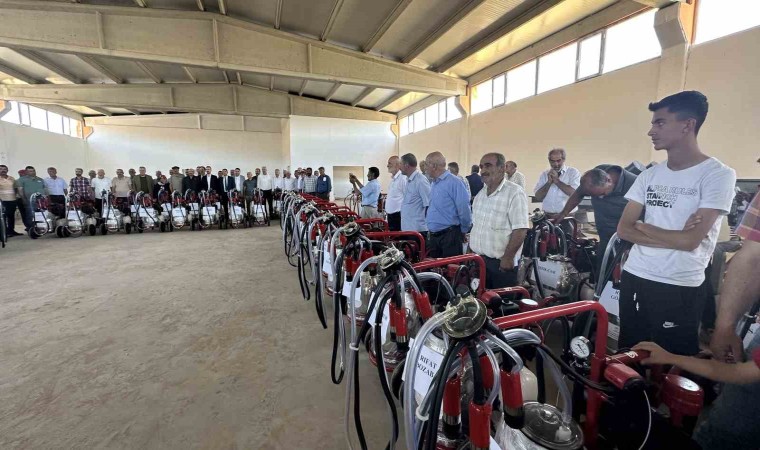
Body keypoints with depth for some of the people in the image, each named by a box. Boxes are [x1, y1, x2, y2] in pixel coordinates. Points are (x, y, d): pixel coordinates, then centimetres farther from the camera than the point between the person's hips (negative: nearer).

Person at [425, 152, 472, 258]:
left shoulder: (454, 183, -17)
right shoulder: (434, 183, 11)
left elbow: (464, 210, -16)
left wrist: (463, 232, -5)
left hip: (449, 235, -8)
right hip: (433, 236, 8)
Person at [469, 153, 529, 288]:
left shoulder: (514, 193, -14)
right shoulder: (480, 194, 10)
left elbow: (520, 230, -19)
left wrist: (508, 257, -20)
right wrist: (470, 252, 13)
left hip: (500, 263, -7)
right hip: (477, 260, 7)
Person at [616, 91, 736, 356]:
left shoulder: (719, 175, -7)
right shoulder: (649, 175, 7)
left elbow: (690, 240, -16)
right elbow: (623, 230, 0)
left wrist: (643, 226, -3)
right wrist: (673, 237, -11)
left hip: (680, 288, -4)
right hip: (634, 278, 5)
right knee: (628, 356, 16)